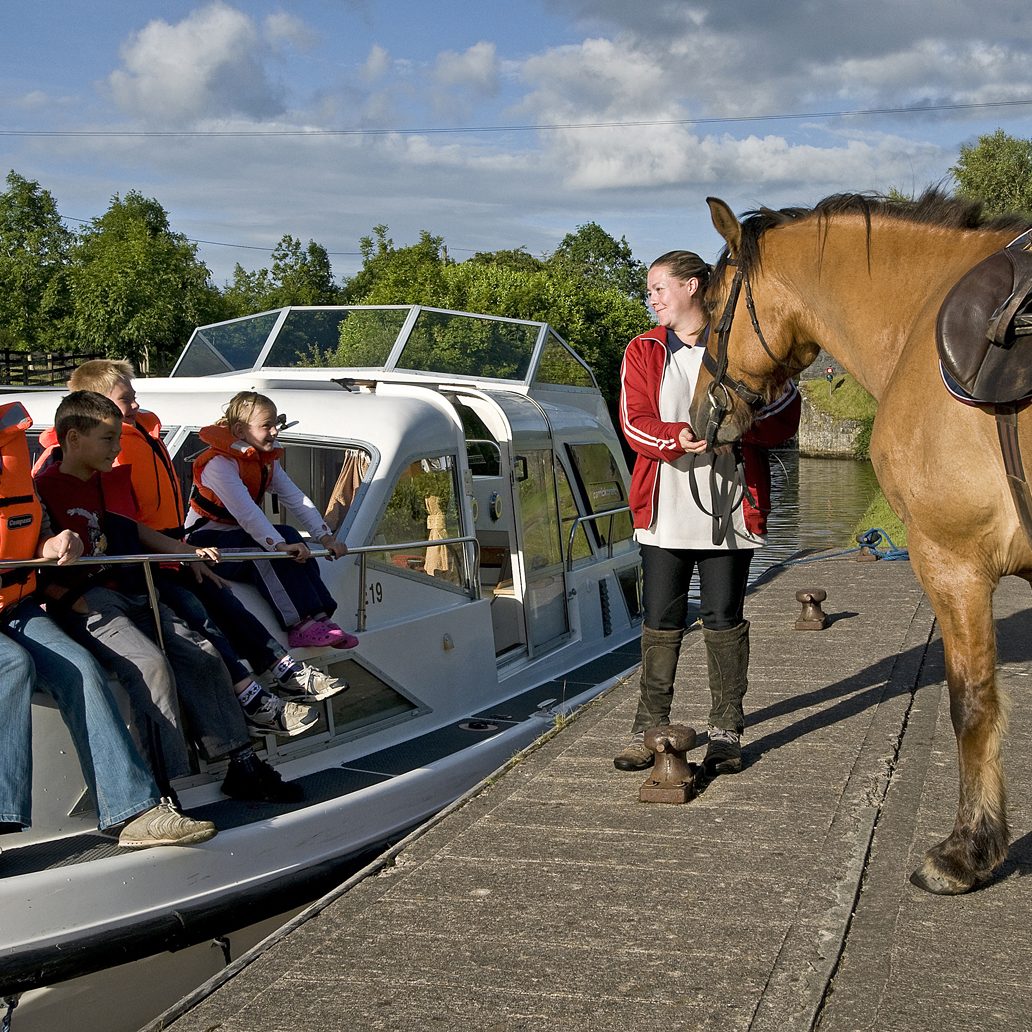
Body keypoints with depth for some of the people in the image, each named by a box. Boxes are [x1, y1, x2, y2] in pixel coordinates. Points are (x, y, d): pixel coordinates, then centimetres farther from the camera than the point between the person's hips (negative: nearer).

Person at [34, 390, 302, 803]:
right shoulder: (42, 490, -6)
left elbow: (134, 531, 31)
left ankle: (242, 767, 0)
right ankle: (163, 789, -27)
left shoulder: (107, 483, 18)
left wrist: (189, 551, 23)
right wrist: (71, 597, -19)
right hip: (85, 605, -8)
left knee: (204, 658, -6)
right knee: (151, 665, -30)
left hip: (132, 595, 8)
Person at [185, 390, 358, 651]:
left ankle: (319, 617, -28)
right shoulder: (218, 464, -21)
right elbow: (246, 512, -33)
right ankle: (300, 625, -37)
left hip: (240, 536, 8)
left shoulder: (267, 461, 7)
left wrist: (326, 537, -12)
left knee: (288, 535, -19)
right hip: (204, 543, -8)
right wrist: (280, 546, -42)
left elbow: (297, 499, 0)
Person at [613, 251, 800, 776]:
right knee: (660, 620, 5)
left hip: (729, 509, -1)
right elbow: (634, 422, -3)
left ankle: (726, 732, 14)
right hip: (664, 511, 1)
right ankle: (649, 729, 15)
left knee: (724, 619, 5)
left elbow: (785, 413, 0)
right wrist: (679, 438, -23)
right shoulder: (643, 352, 9)